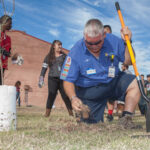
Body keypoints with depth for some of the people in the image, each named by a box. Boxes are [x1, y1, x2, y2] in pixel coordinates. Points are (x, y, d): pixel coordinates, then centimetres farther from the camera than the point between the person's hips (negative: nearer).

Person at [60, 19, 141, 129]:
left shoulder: (113, 41, -9)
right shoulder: (76, 51, -16)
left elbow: (128, 61, -1)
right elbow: (68, 81, -16)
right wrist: (73, 98, -35)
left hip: (113, 83, 3)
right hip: (89, 90, -2)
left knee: (135, 83, -23)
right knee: (93, 124, -9)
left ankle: (126, 118, -16)